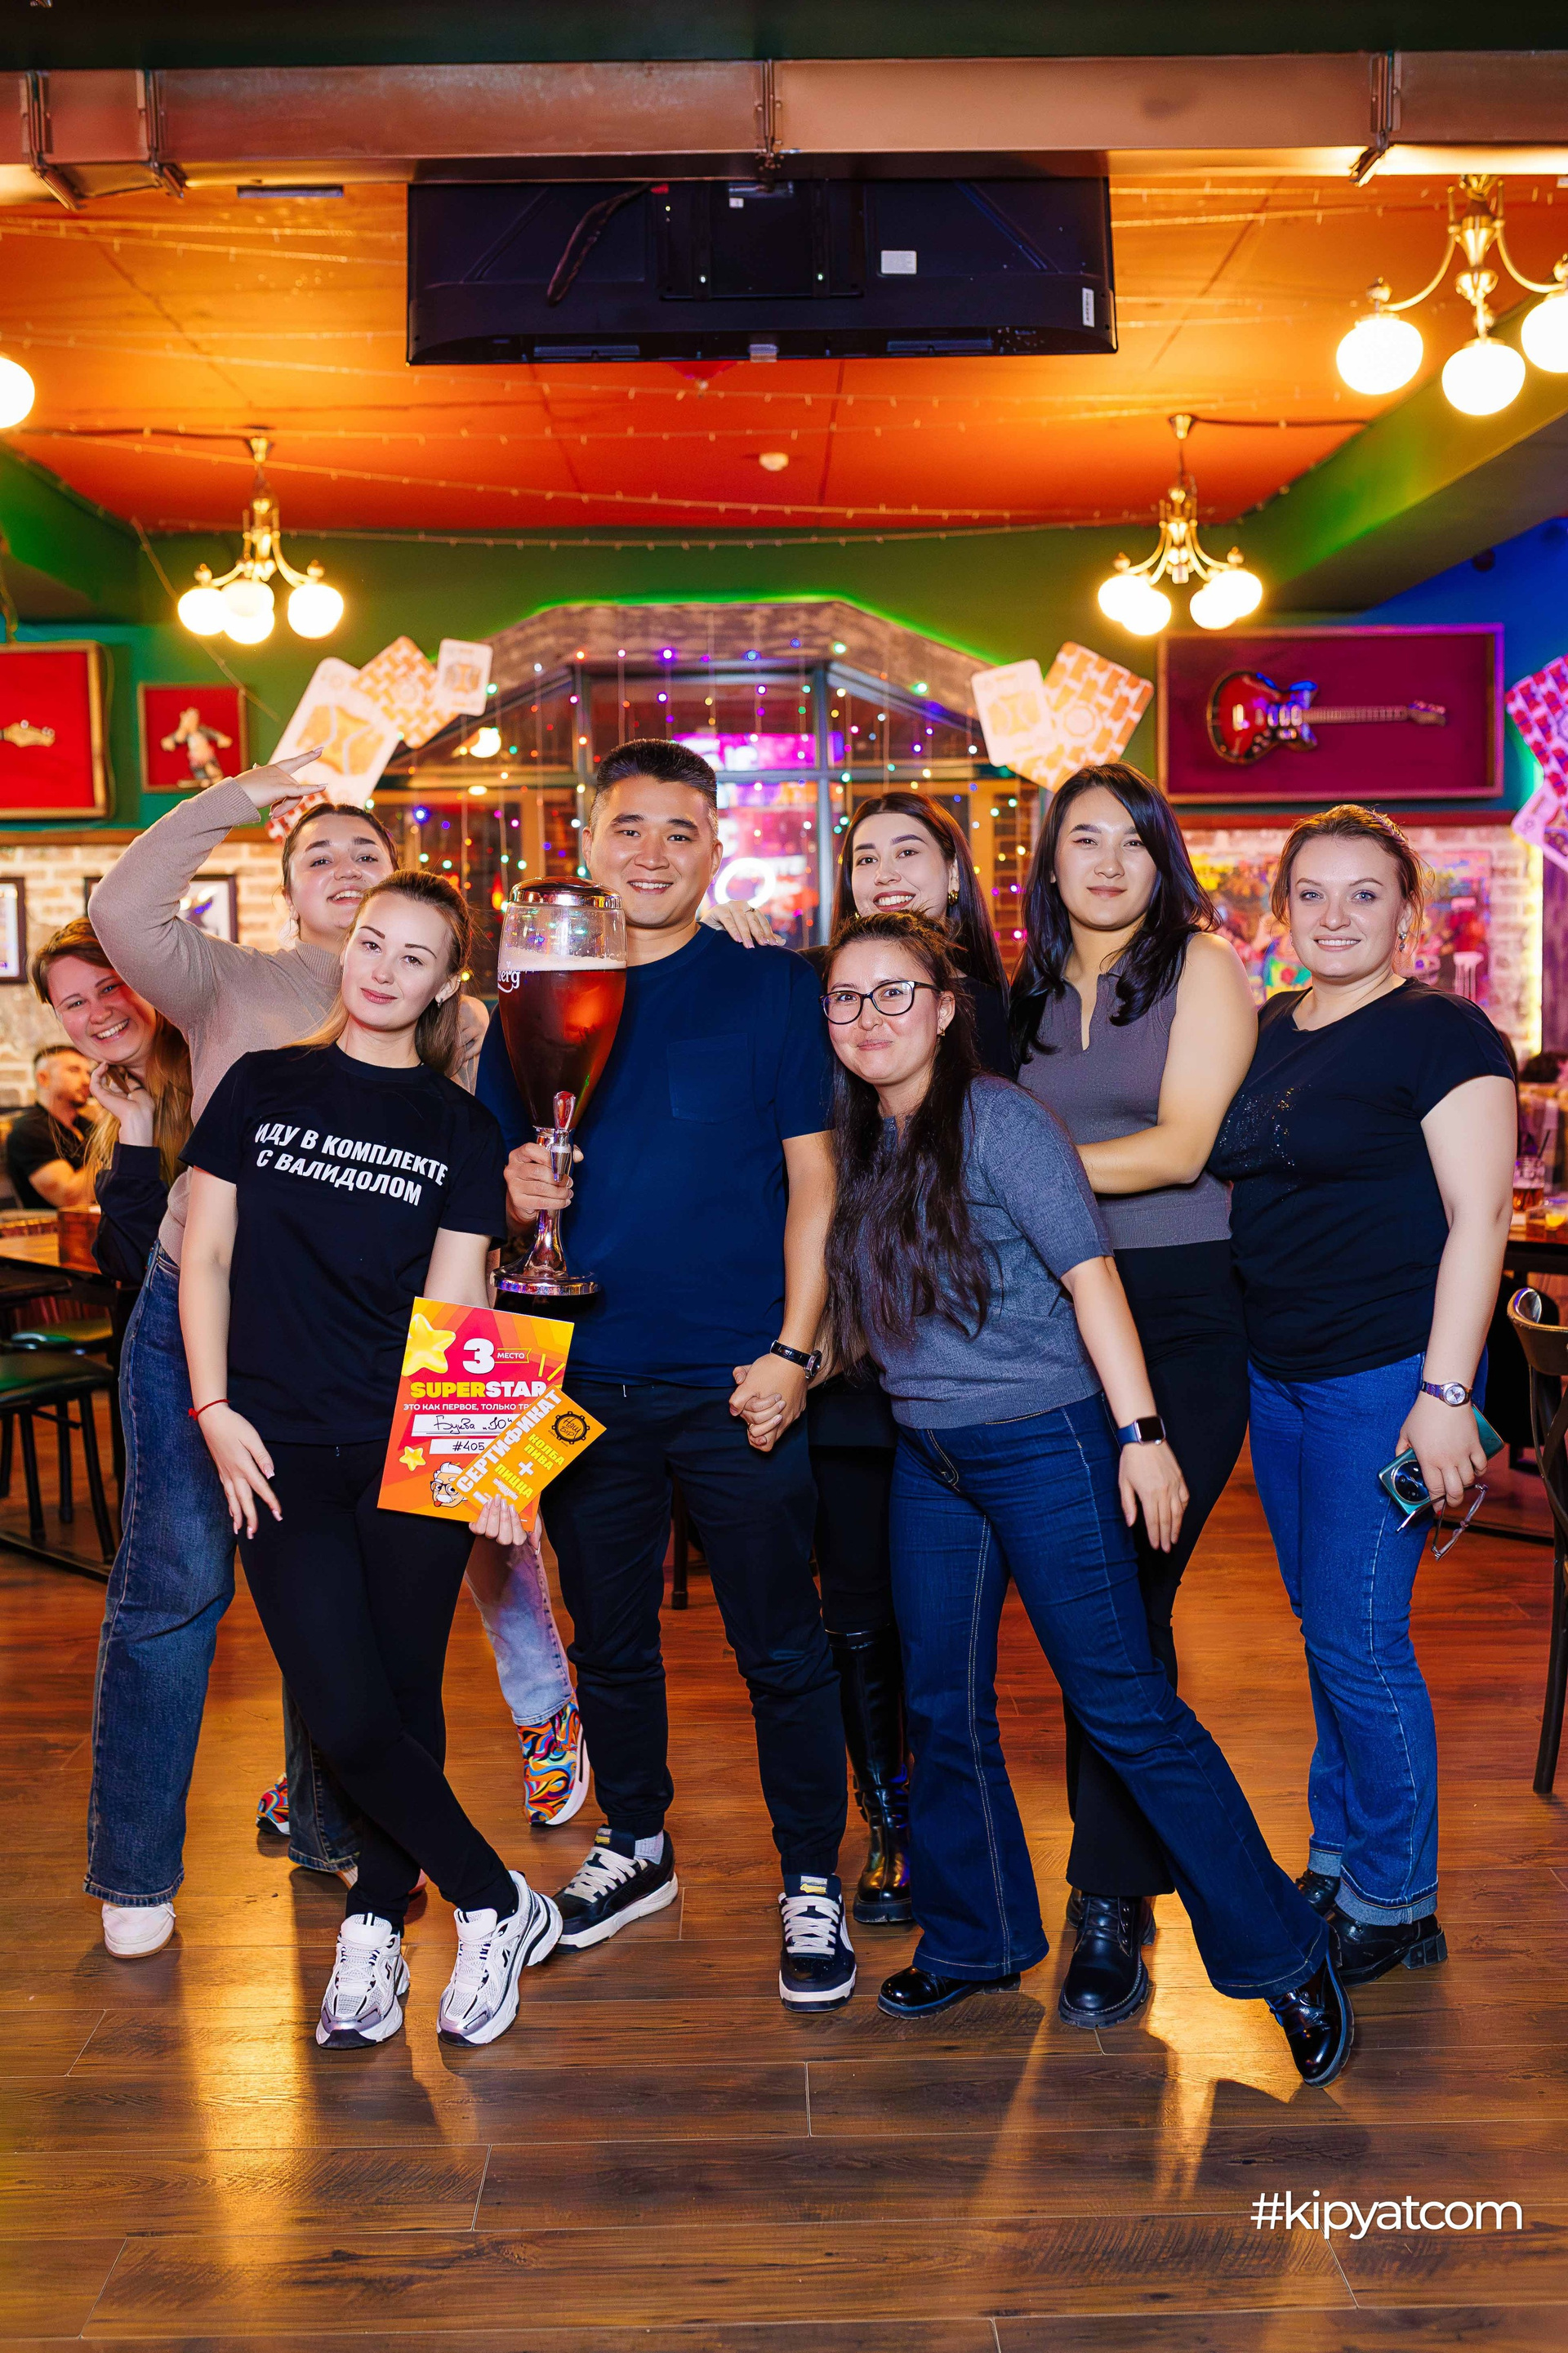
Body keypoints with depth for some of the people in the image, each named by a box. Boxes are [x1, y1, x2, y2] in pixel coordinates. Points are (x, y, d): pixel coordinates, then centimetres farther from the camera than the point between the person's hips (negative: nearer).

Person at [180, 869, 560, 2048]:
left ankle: (373, 1925, 27)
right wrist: (214, 1408, -2)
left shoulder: (463, 1130, 4)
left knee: (407, 1700, 6)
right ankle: (504, 1905, 15)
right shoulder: (262, 1086, 7)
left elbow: (456, 1305, -1)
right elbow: (207, 1254, 8)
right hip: (280, 1454, 1)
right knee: (346, 1719, -4)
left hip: (413, 1455, 0)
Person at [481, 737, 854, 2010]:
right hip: (586, 1376, 4)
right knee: (608, 1639, 16)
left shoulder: (774, 989, -1)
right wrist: (518, 1189, -9)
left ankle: (813, 1882, 22)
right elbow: (500, 1168, 15)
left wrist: (792, 1350, -11)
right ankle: (637, 1848, 37)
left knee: (781, 1645, 5)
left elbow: (814, 1179, -3)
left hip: (735, 1378, -3)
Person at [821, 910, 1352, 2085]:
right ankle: (975, 1937, 33)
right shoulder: (860, 1138, 8)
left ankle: (1282, 1953, 11)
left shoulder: (998, 1118, -12)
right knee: (943, 1706, 14)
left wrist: (1139, 1432, -21)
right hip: (927, 1456, 7)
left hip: (1045, 1442, -7)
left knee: (1122, 1702, -4)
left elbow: (1089, 1271, -17)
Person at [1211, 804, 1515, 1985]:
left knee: (1359, 1638, -3)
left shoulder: (1443, 1034, -9)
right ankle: (1336, 1861, 31)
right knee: (1327, 1628, 16)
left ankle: (1397, 1906, 14)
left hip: (1387, 1376, -7)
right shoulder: (1267, 1032, 11)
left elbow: (1478, 1216, -14)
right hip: (1279, 1376, 7)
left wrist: (1445, 1394, -19)